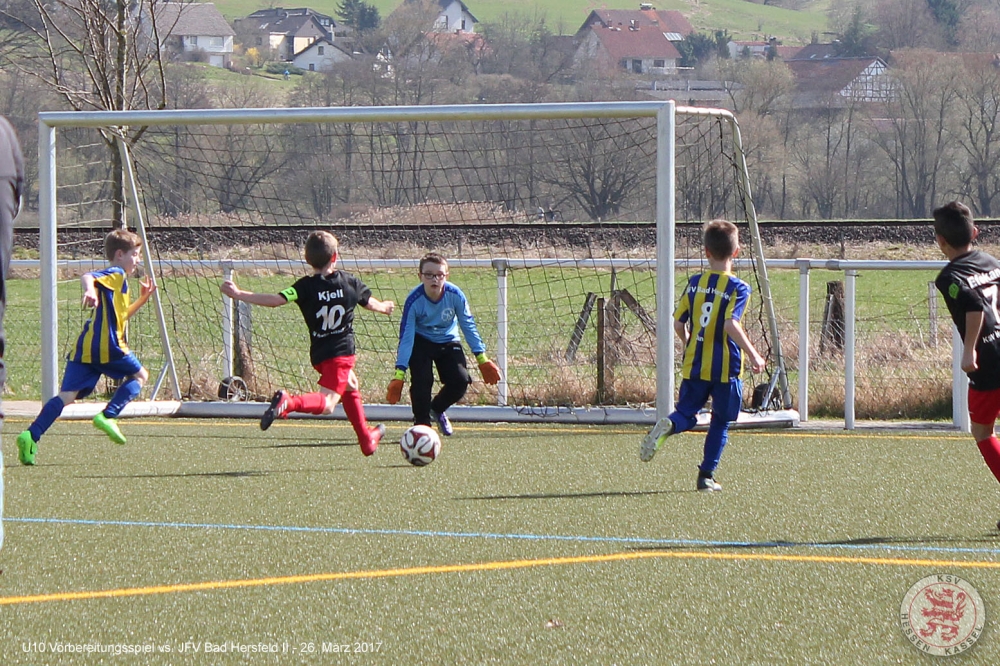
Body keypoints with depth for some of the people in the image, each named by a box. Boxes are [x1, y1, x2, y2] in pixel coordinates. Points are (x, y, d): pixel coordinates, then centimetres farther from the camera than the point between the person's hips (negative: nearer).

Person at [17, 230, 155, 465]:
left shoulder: (116, 279, 30)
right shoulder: (116, 274, 1)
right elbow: (87, 276, -20)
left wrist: (143, 298, 35)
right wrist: (90, 290, -41)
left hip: (85, 348, 8)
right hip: (108, 346, -8)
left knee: (68, 395, -3)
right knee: (139, 375, 15)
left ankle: (32, 435, -22)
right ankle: (107, 416, -3)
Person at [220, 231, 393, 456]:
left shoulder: (306, 286, -7)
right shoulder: (350, 282, -1)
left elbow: (277, 300, -21)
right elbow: (370, 303, 17)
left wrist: (238, 294, -16)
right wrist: (384, 307, 41)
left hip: (319, 353, 3)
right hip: (342, 351, -3)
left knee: (350, 387, 28)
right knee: (327, 402, -15)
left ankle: (367, 438, 37)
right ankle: (289, 402, -44)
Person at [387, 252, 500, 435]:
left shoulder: (455, 295, -23)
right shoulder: (414, 300, -28)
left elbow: (468, 326, -8)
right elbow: (406, 337, -25)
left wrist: (482, 359, -7)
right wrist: (400, 373, -30)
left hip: (448, 342, 2)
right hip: (420, 343, -2)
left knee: (460, 381, -13)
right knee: (421, 381, -23)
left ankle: (437, 409, 18)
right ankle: (421, 425, -4)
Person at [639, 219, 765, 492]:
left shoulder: (694, 283, 4)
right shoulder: (737, 288, -9)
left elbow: (679, 323, 5)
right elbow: (731, 324, -22)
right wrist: (753, 355, -14)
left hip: (695, 365, 3)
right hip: (726, 367, -3)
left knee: (687, 413, 11)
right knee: (721, 422, 11)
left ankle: (669, 425, -24)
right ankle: (707, 475, 9)